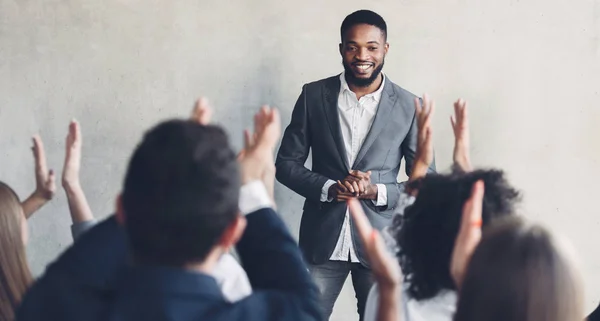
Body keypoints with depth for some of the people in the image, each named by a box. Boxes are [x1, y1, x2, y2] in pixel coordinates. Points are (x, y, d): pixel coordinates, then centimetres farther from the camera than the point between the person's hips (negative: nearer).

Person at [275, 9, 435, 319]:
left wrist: (377, 192, -15)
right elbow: (286, 163, 3)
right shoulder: (313, 95, 1)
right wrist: (328, 188, -14)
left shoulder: (408, 106, -2)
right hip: (322, 238, 0)